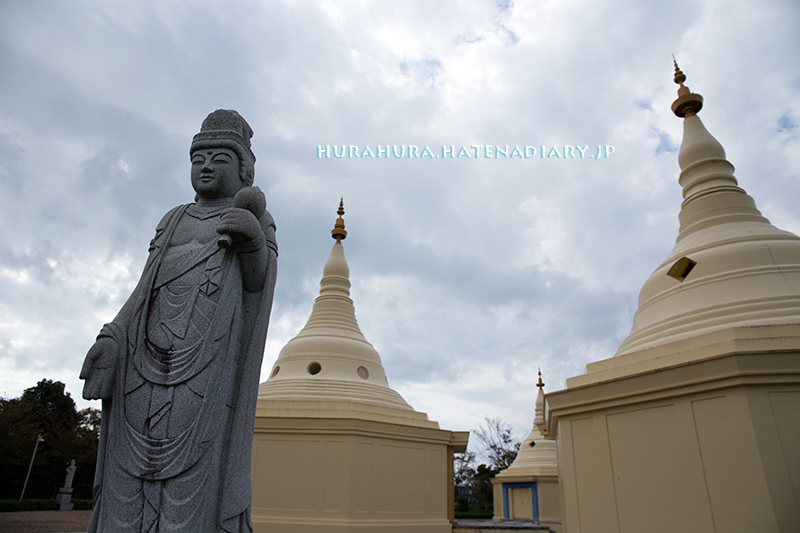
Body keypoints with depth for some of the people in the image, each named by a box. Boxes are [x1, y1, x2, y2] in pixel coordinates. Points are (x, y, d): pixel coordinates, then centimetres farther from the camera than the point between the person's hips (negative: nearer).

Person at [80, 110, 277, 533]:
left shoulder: (255, 217, 11)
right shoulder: (174, 221, 23)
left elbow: (258, 284, -1)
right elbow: (147, 287, 17)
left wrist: (254, 240, -20)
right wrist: (112, 337, 2)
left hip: (211, 355, -4)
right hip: (150, 353, 5)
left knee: (195, 467, -10)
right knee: (131, 469, 0)